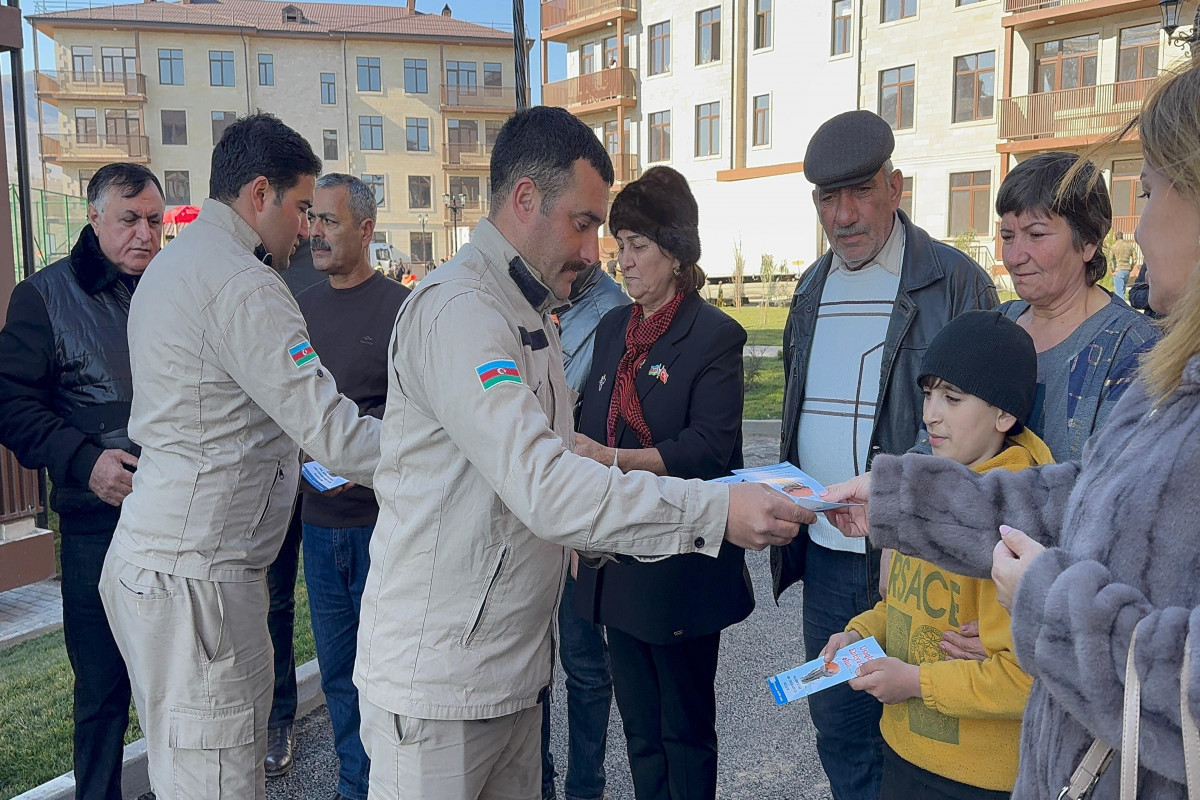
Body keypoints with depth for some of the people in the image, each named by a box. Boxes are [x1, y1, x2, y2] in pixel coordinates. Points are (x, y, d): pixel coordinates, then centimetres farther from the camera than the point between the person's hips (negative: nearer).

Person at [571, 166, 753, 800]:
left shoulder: (714, 335, -10)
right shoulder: (613, 328, 10)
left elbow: (709, 447, -18)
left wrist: (613, 459, -27)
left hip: (680, 563, -6)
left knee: (685, 725, 10)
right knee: (637, 720, 18)